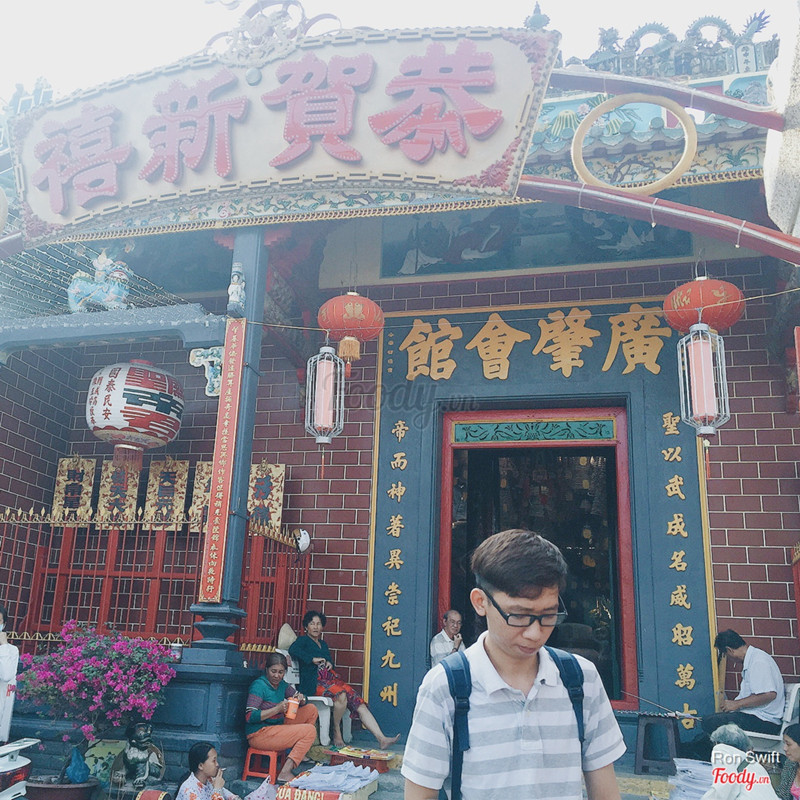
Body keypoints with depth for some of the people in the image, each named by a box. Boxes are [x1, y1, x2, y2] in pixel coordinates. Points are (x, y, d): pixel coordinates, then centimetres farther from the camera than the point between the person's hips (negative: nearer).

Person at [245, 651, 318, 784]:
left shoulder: (281, 684, 9)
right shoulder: (259, 685, -15)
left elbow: (298, 696, 18)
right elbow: (249, 717, -22)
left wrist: (301, 699, -8)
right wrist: (277, 709, -27)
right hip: (259, 735, -9)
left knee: (311, 710, 8)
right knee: (310, 731, -17)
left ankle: (302, 751, 9)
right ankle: (285, 773, -21)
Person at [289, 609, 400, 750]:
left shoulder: (323, 644, 29)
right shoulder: (303, 640, 8)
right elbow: (293, 650, -14)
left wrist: (329, 664, 6)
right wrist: (313, 659, -14)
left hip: (331, 678, 6)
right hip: (314, 681, -6)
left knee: (359, 702, -15)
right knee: (341, 695, -36)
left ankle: (382, 739, -23)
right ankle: (336, 732, -15)